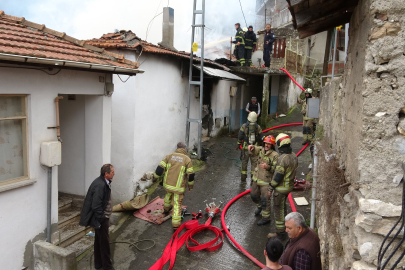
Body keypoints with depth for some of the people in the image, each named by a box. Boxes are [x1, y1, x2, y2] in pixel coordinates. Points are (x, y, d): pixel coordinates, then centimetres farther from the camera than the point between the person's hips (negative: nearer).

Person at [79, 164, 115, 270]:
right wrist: (102, 218, -19)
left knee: (99, 240, 21)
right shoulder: (100, 185, -27)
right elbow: (96, 206, -27)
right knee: (104, 241, 4)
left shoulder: (104, 182, 3)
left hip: (102, 217, 10)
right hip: (101, 218, -10)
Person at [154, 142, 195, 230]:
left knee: (168, 195, 32)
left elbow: (160, 168, -1)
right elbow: (190, 174, -5)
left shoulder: (169, 156, 0)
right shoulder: (187, 159, -6)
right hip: (178, 187, -4)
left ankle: (166, 209, 57)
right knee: (177, 204, 4)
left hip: (167, 184, 4)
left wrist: (155, 176, 14)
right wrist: (191, 185, 9)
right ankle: (176, 224, 5)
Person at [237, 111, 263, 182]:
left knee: (244, 162, 10)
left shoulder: (244, 126, -7)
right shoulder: (258, 127, -3)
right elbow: (261, 138, 2)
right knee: (254, 163, 8)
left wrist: (239, 144, 7)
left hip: (245, 147, 0)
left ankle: (243, 179, 17)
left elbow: (240, 136, -6)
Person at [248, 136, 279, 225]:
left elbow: (276, 169, -19)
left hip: (266, 181, -6)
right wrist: (251, 147, -41)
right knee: (254, 195, 22)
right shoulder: (260, 150, 1)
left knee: (265, 200, 1)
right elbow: (254, 149, -17)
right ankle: (260, 207, 51)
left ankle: (266, 218, 16)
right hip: (256, 178, 6)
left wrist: (268, 167, -37)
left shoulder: (275, 155, -15)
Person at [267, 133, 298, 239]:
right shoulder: (294, 156, 1)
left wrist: (271, 188, -13)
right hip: (290, 186, 9)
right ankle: (284, 226, 43)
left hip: (280, 188, -9)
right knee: (283, 206, 26)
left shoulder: (282, 158, -26)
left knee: (279, 210, 3)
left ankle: (280, 232, 14)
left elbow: (278, 176, -23)